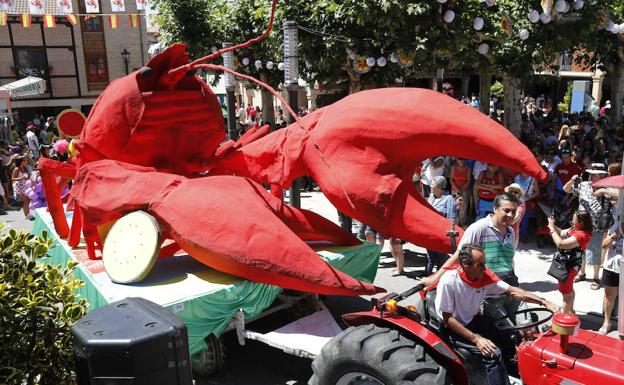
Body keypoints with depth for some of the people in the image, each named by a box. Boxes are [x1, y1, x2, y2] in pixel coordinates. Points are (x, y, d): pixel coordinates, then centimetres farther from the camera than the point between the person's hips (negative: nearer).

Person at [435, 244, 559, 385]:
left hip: (473, 320, 6)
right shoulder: (449, 281, -28)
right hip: (452, 328, -6)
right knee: (493, 353, -24)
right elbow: (448, 319, -22)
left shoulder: (485, 276, -11)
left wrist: (544, 302, -12)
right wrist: (476, 339, -26)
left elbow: (512, 291, -4)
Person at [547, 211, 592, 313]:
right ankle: (570, 310, 46)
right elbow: (561, 233, 14)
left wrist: (552, 228, -27)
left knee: (566, 292, 4)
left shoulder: (582, 235, -29)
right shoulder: (574, 229, -1)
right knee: (569, 289, 27)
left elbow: (561, 244, -34)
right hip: (566, 264, 10)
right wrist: (553, 225, -4)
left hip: (569, 266, -10)